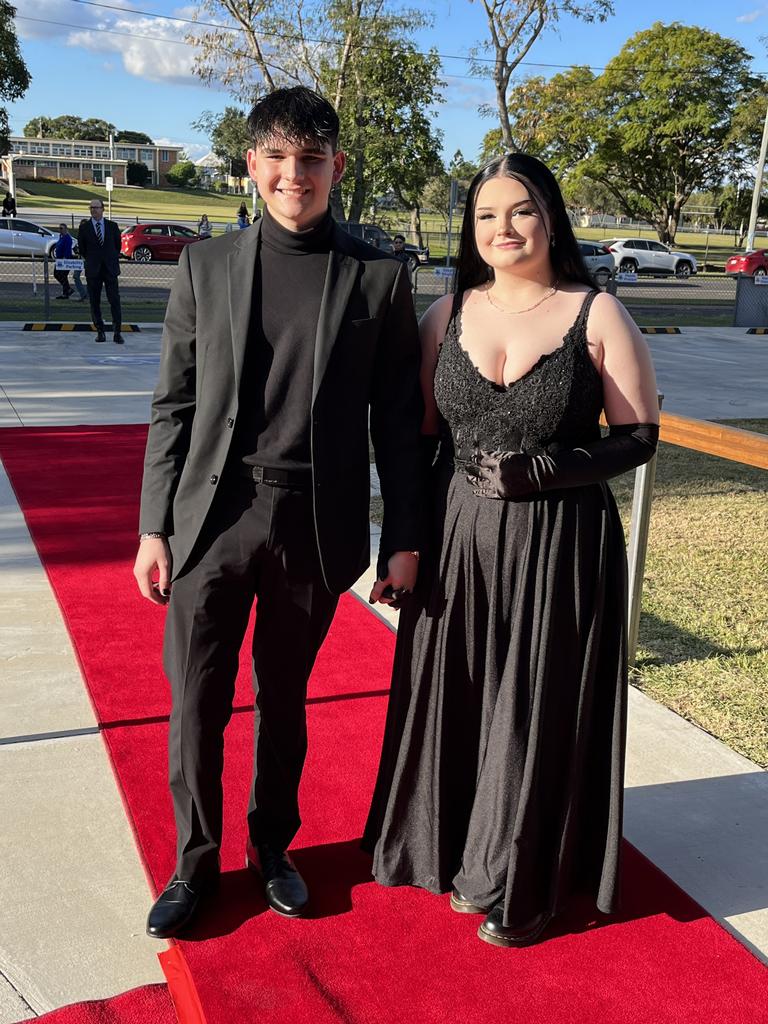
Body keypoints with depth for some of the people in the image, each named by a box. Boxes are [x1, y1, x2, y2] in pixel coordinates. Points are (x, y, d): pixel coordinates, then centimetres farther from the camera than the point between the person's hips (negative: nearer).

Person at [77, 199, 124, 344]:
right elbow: (81, 248, 10)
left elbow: (118, 245, 15)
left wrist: (113, 259, 12)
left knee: (115, 301, -6)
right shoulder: (84, 227, 3)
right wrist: (89, 260, 11)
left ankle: (117, 333, -4)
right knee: (95, 302, 3)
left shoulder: (112, 226, 6)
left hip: (110, 268, 0)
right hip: (93, 270, 0)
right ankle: (100, 331, 12)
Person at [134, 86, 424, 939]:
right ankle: (195, 861, 30)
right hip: (211, 517, 1)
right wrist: (154, 527, 1)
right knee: (196, 703, 8)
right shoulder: (205, 266, 3)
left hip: (314, 528, 0)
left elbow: (396, 419, 1)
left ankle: (272, 848, 37)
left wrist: (404, 538, 0)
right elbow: (174, 406, 4)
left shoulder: (377, 278, 0)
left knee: (282, 700, 15)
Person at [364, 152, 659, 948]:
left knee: (537, 714, 7)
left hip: (559, 549, -3)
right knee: (453, 702, 12)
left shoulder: (596, 315, -5)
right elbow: (420, 432, 8)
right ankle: (450, 851, 36)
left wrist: (540, 472, -18)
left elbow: (638, 436, -4)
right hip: (459, 540, 3)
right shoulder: (448, 314, 5)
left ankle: (522, 884, 28)